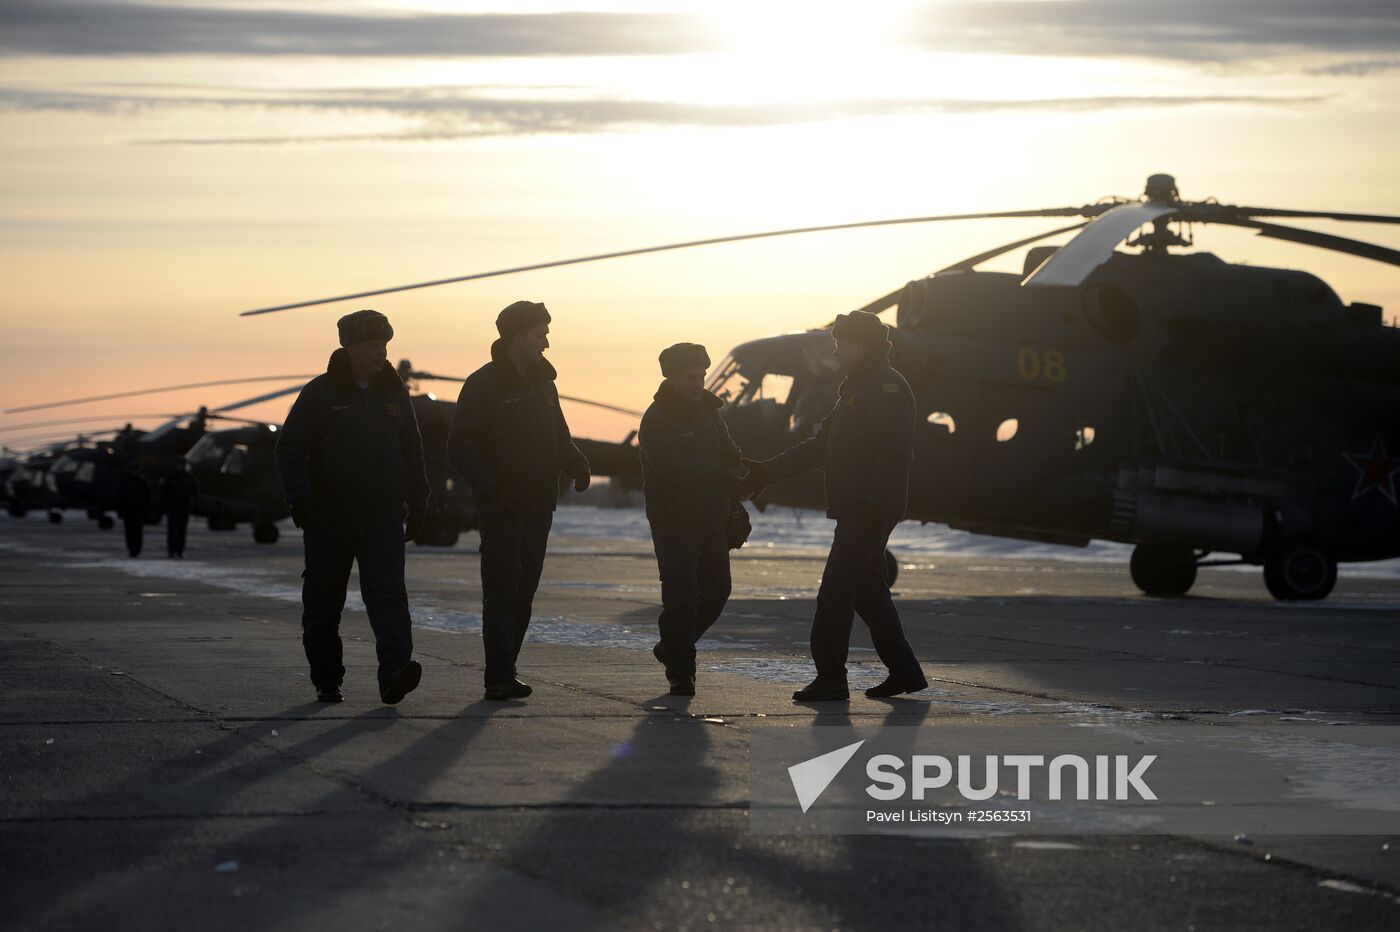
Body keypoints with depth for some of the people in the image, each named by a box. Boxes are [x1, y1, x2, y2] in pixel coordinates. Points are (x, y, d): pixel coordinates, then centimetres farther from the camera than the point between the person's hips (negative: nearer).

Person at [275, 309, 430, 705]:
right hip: (329, 516, -2)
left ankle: (395, 673, -29)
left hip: (383, 514, 2)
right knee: (324, 602, 6)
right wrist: (300, 498, -14)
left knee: (387, 594, -15)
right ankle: (327, 682, 19)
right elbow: (289, 448, -3)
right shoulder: (321, 393, -2)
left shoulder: (395, 394, 10)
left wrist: (417, 505, 15)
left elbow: (412, 454, 19)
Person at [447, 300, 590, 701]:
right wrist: (489, 488, -21)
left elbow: (558, 436, 23)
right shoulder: (483, 384, -7)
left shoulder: (542, 383, 15)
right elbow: (460, 446, -10)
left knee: (524, 590, 7)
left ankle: (504, 671, 13)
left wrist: (576, 463, 2)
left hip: (538, 505, 7)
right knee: (503, 588, -11)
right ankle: (499, 678, -12)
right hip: (501, 506, -7)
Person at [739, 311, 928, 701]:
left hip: (869, 511, -10)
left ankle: (830, 679, -9)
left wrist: (876, 503, -28)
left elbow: (895, 451, -21)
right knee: (868, 589, 13)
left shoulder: (887, 388, -12)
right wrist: (765, 471, 21)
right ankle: (903, 671, 18)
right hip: (854, 509, 10)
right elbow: (820, 446, 24)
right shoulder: (856, 388, 21)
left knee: (836, 591, -10)